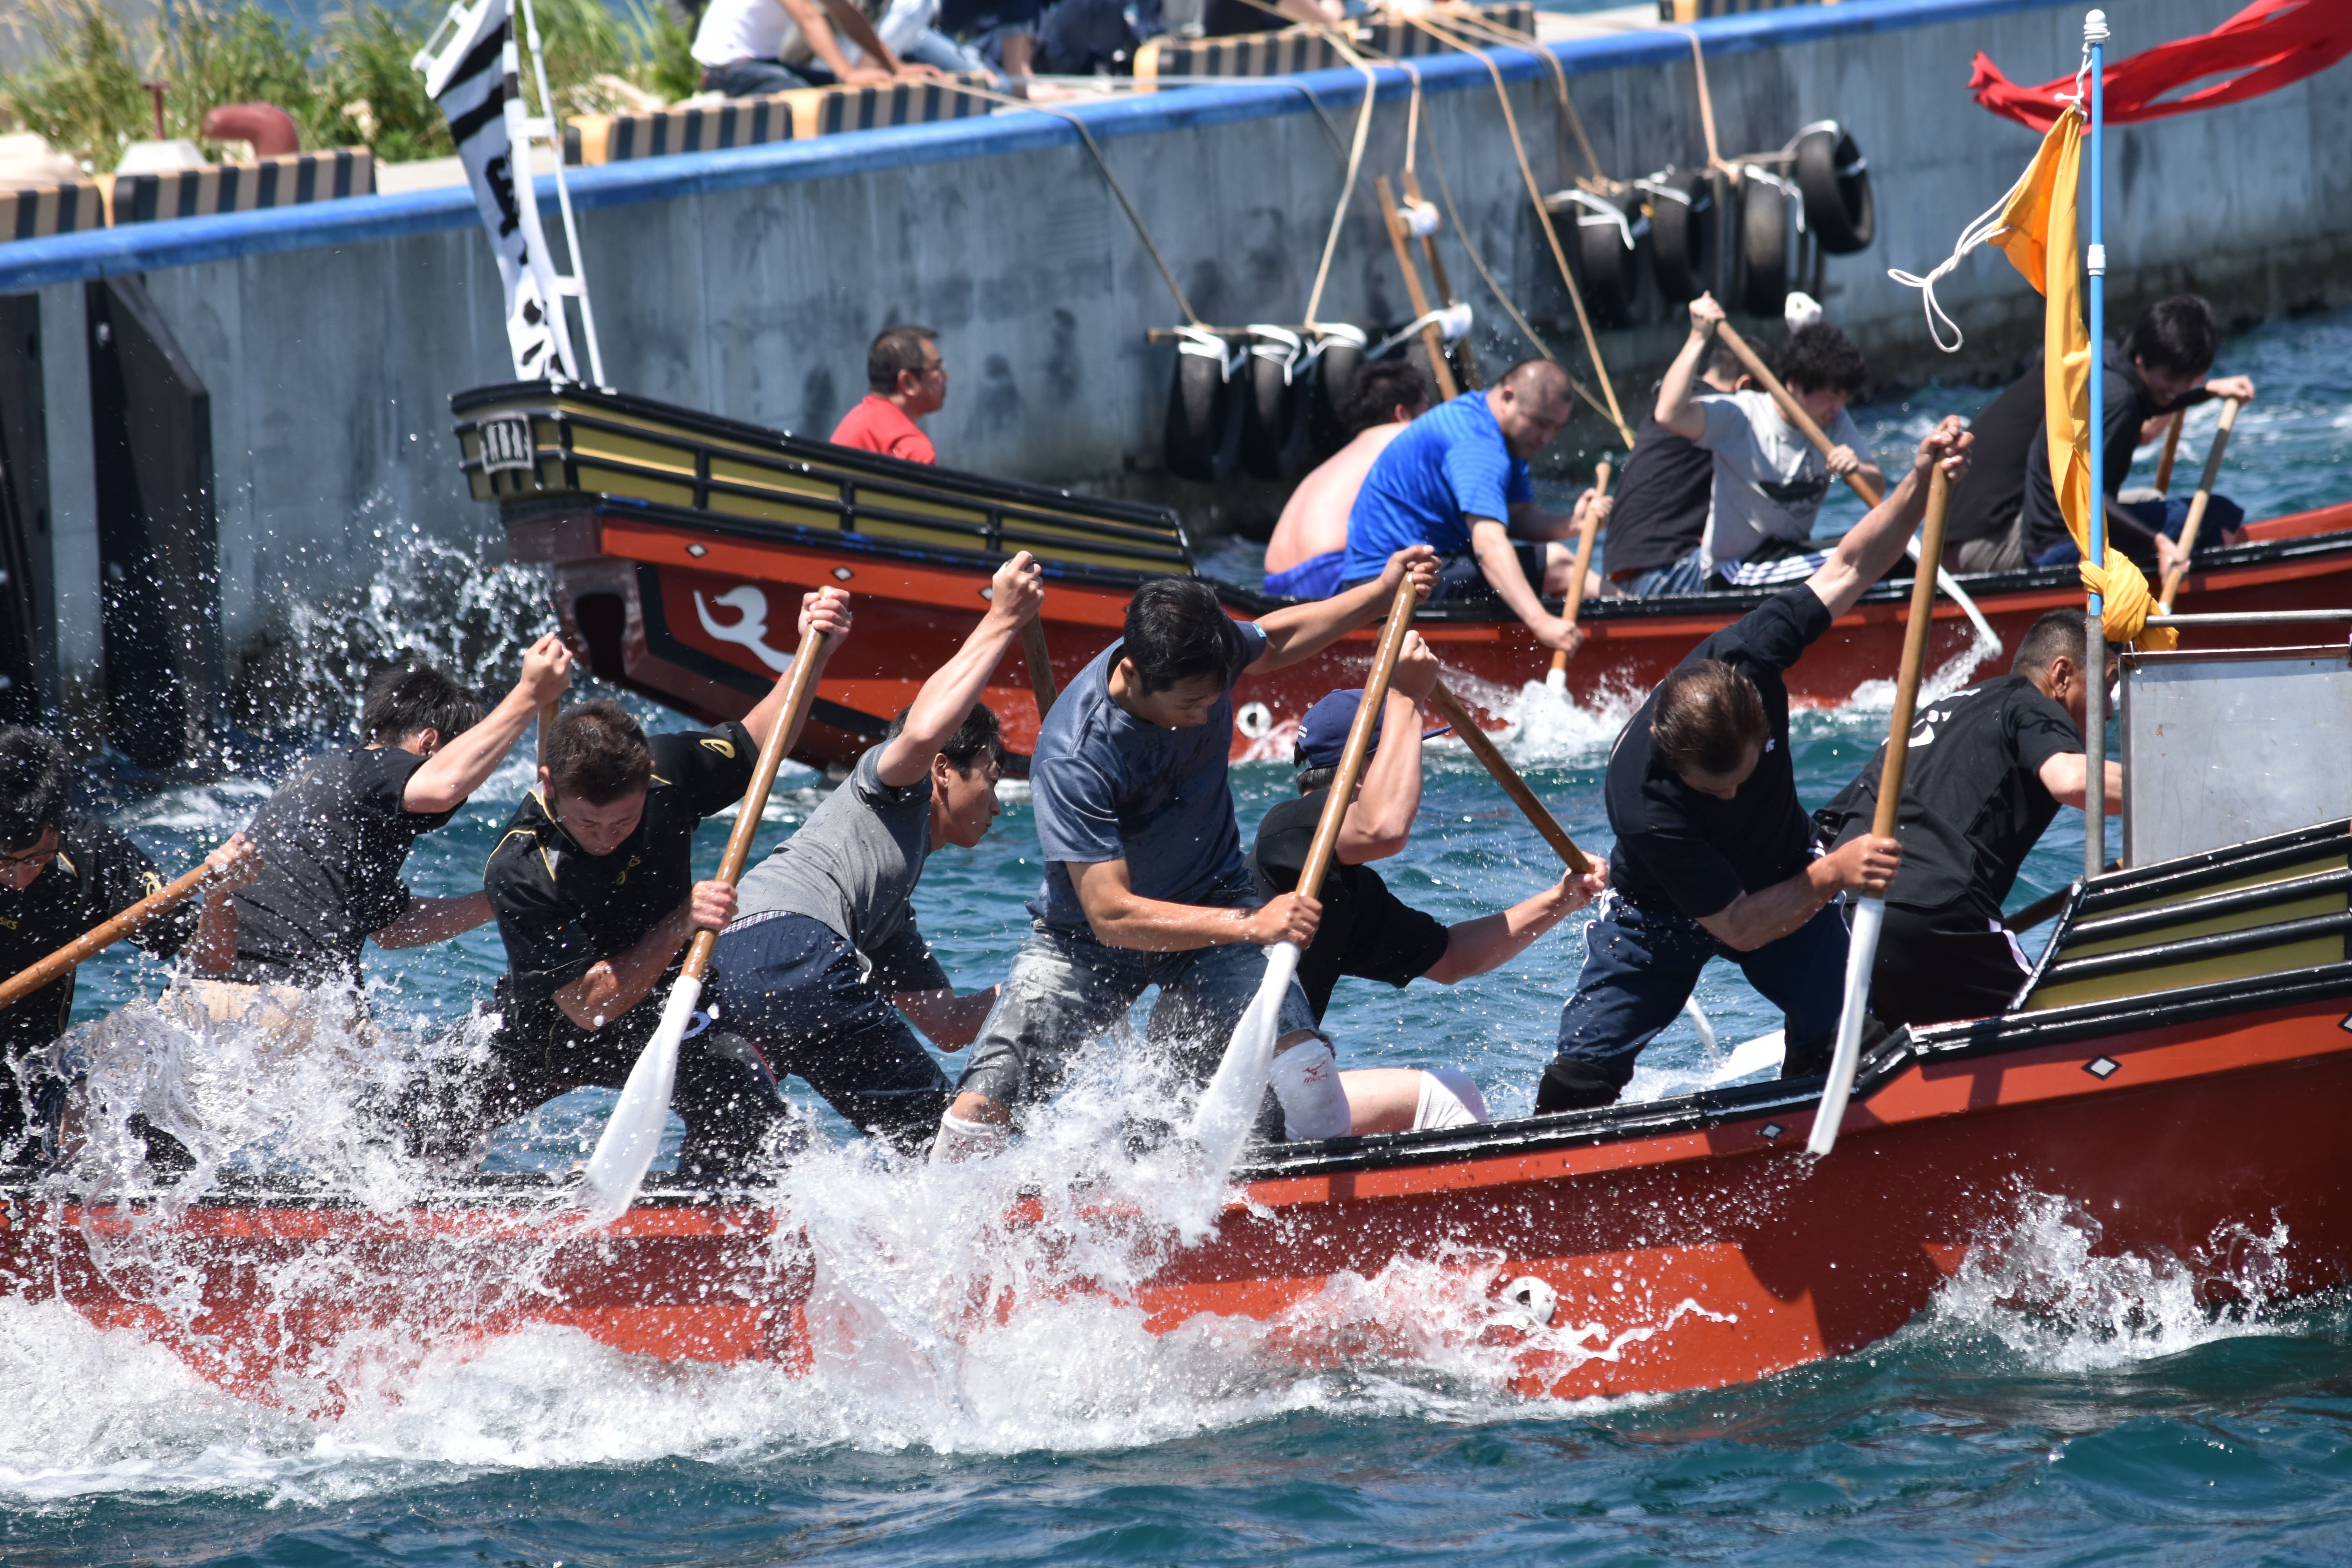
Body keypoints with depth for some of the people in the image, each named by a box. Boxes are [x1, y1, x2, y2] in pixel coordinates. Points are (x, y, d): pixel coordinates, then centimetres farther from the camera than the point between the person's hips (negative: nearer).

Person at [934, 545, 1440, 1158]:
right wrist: (1250, 926, -42)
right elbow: (1111, 916, -34)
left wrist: (1381, 594, 2)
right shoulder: (1073, 758, -33)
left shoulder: (1201, 656, -16)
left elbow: (1270, 643, 12)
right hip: (1085, 934, -3)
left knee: (1303, 1070, -23)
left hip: (1212, 900, 3)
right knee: (979, 1112, -15)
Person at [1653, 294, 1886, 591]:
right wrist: (1698, 338, -30)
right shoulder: (1740, 417, -16)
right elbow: (1670, 415, -32)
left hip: (1792, 553, 7)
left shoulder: (1836, 423, 3)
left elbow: (1878, 490, -4)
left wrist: (1858, 471, -28)